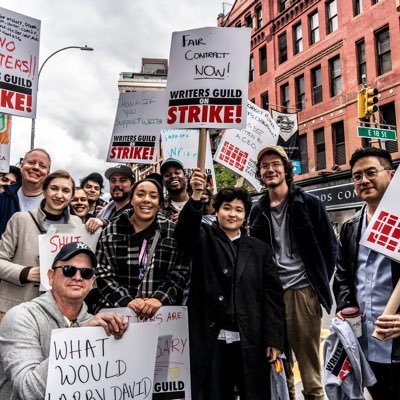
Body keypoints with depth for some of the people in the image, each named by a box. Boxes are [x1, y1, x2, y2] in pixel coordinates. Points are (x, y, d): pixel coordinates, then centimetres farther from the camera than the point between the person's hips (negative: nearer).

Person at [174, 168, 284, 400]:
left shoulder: (260, 249, 8)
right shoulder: (204, 239, 6)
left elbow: (273, 295, 4)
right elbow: (185, 230, -18)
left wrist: (274, 340, -3)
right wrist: (197, 196, -34)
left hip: (251, 341, 2)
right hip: (211, 339, -1)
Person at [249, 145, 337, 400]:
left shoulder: (309, 204, -1)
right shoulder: (258, 211, 10)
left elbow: (330, 247, 2)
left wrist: (319, 284, 1)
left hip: (302, 291, -4)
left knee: (309, 366, 2)